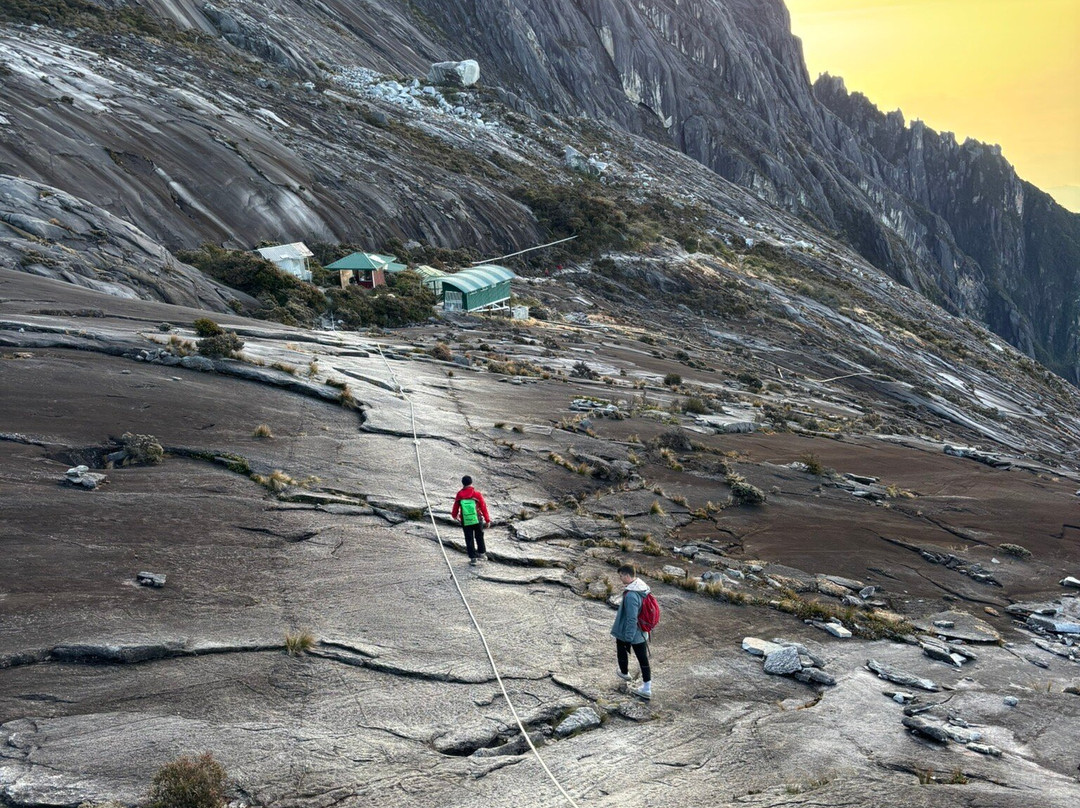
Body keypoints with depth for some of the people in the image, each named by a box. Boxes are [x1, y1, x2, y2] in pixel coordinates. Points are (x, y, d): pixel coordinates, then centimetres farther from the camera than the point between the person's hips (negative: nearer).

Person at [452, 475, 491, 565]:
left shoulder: (459, 495, -6)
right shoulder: (477, 494, -9)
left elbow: (455, 508, 3)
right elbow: (483, 507, -6)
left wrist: (454, 515, 26)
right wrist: (487, 520, 4)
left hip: (465, 522, 0)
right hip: (477, 520, 0)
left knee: (469, 539, 10)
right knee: (479, 537, 21)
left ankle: (473, 558, 10)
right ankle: (482, 553, 29)